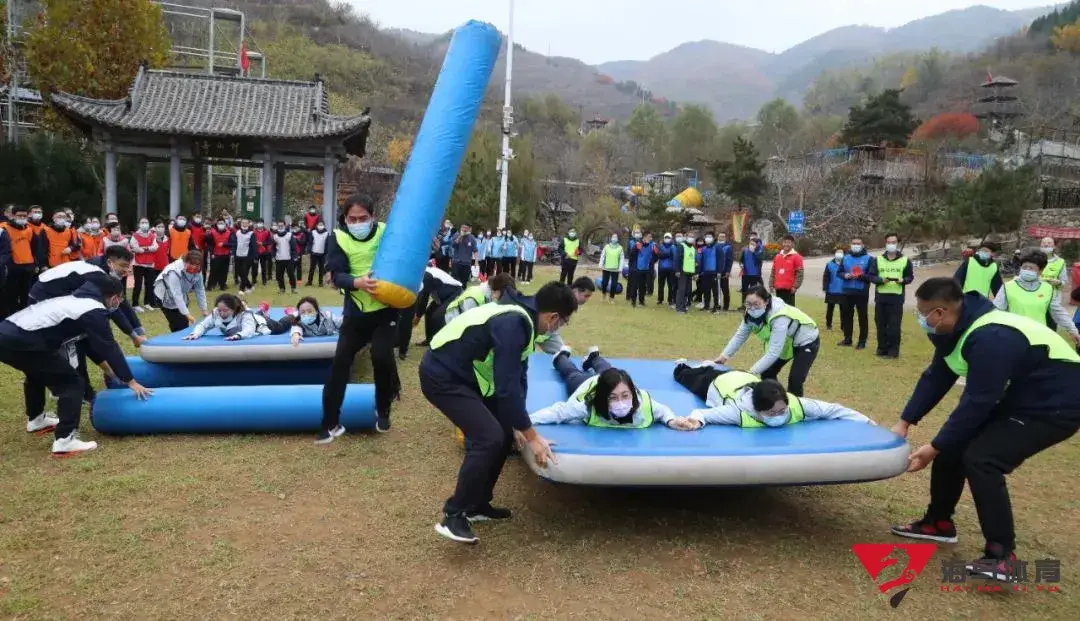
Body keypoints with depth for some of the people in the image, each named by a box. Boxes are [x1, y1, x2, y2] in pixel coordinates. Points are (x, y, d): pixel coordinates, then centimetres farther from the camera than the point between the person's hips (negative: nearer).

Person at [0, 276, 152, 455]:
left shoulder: (79, 300, 25)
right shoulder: (95, 311, -3)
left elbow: (89, 341, 34)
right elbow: (110, 348, -2)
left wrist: (107, 367, 39)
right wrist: (131, 382, 4)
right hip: (21, 342, -10)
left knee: (37, 372, 37)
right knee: (71, 383, -2)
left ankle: (36, 420, 52)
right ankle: (65, 441, -7)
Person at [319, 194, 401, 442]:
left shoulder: (386, 232, -7)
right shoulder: (338, 238, -8)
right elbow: (337, 275, -16)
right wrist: (358, 282, -37)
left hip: (386, 309, -1)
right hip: (356, 311, 1)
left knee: (382, 357, -13)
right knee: (340, 362, -1)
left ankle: (383, 411, 15)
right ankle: (331, 423, 12)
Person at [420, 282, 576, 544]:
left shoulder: (523, 317, 5)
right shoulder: (512, 324, -26)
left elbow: (516, 376, 11)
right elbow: (507, 385, -27)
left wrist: (518, 424, 7)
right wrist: (532, 436, -20)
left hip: (463, 374, 10)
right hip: (442, 376, -10)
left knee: (503, 432, 9)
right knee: (489, 437, -18)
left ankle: (477, 505, 22)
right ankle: (453, 516, -5)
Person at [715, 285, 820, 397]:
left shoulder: (780, 317, -39)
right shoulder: (752, 314, -18)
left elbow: (774, 352, -41)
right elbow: (740, 336, -7)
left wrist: (752, 371, -43)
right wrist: (725, 356, -18)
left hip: (806, 342, -7)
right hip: (786, 342, 7)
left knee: (794, 381, -17)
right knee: (767, 373, 3)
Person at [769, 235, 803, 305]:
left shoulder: (796, 257, -4)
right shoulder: (777, 256, 14)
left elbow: (799, 273, -8)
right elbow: (773, 272, 16)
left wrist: (795, 286, -13)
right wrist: (771, 285, 10)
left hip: (789, 289, -6)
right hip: (778, 288, 6)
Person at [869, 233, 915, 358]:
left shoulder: (905, 260, 6)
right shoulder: (878, 260, 9)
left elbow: (910, 276, 9)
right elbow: (871, 276, 4)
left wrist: (903, 280, -13)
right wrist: (881, 280, -15)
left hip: (897, 297, -2)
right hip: (881, 297, 2)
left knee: (895, 325, -4)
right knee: (881, 324, 5)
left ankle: (893, 350, 3)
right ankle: (882, 348, 15)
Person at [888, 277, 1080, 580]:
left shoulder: (991, 338, -33)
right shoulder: (958, 328, -3)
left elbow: (976, 402, -30)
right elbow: (936, 378, 4)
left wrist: (934, 448, -22)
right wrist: (905, 423, 0)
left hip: (1055, 404, -10)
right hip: (1016, 396, 10)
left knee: (980, 459, -22)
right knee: (954, 445, 5)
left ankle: (1002, 554, -9)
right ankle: (938, 522, 22)